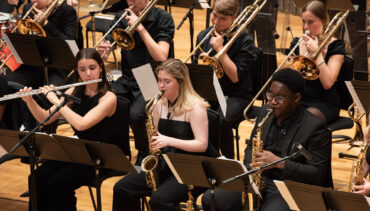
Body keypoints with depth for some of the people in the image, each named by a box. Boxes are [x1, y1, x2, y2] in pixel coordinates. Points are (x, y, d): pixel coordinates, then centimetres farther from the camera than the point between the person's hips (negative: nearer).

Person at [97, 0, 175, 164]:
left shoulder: (163, 19, -8)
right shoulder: (121, 18, 7)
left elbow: (161, 57, -20)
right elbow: (108, 44, 2)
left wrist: (140, 28, -24)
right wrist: (101, 50, -22)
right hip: (128, 80, 5)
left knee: (135, 114, -32)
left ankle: (144, 154, -2)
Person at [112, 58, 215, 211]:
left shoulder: (195, 106, -12)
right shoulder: (160, 105, 8)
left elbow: (202, 145, -17)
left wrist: (169, 141, -26)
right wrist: (153, 144, -4)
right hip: (164, 164, 7)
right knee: (122, 188, -10)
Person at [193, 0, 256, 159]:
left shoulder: (244, 40, -8)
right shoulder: (203, 36, 8)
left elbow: (235, 77, -15)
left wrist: (220, 49, -18)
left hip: (235, 96, -4)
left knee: (221, 120, -35)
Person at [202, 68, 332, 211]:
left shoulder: (315, 128, -11)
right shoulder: (265, 112, 9)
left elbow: (317, 174, -15)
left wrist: (279, 162, -24)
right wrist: (251, 169, -2)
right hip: (257, 180, 6)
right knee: (210, 200, -13)